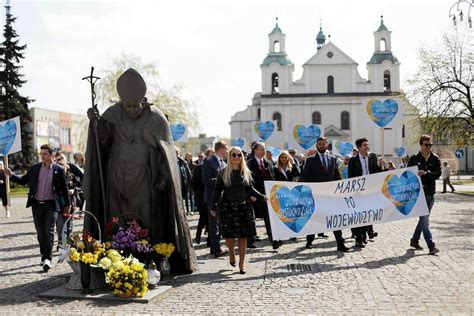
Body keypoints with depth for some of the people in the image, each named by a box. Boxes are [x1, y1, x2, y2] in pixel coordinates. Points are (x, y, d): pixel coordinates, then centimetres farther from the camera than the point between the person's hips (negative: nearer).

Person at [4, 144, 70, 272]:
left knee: (49, 231, -12)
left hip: (51, 205, -3)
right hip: (37, 204, 4)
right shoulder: (35, 168, 7)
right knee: (40, 232, 9)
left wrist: (67, 205, 4)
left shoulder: (59, 170, -1)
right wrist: (11, 175, -7)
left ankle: (48, 259, -13)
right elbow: (23, 180, 10)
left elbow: (64, 188, 4)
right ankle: (44, 256, 22)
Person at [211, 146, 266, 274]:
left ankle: (242, 263, 12)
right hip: (228, 207, -2)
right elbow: (217, 191, 2)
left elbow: (251, 189, 11)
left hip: (244, 207, 2)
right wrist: (214, 207, -3)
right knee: (230, 235, -1)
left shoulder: (246, 172, 7)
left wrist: (263, 197, -2)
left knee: (243, 236, 1)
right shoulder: (223, 173, 0)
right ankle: (231, 254, 30)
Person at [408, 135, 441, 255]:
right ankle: (431, 246, -11)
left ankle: (414, 240, 29)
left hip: (430, 193, 4)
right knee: (424, 219, -10)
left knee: (424, 219, 13)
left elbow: (438, 173, -5)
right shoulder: (414, 159, 1)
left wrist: (426, 173, -21)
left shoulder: (435, 159, 7)